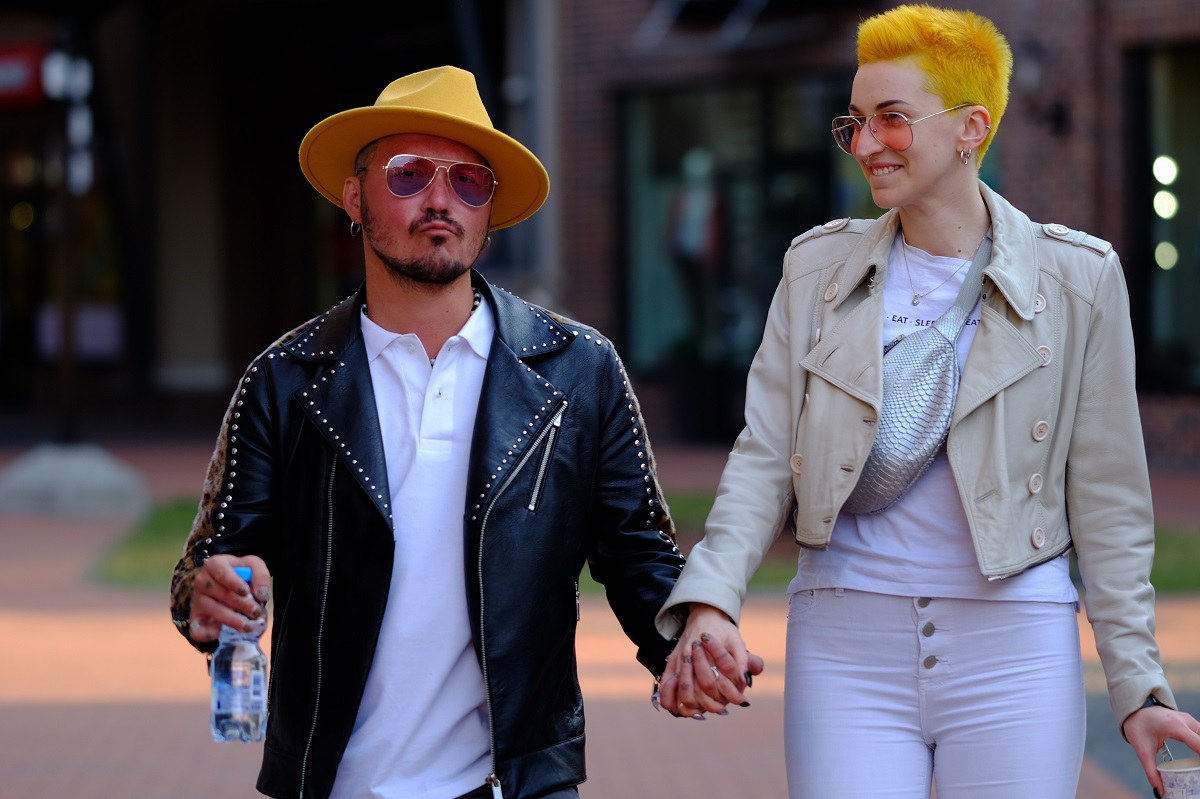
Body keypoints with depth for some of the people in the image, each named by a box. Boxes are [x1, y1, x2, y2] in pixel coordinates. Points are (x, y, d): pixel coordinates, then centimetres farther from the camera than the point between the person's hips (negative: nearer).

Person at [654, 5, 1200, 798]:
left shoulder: (1077, 278, 1)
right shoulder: (819, 267, 7)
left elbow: (1108, 499, 3)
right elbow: (763, 460, 4)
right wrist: (709, 600, -14)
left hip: (1014, 649, -1)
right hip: (846, 644, 1)